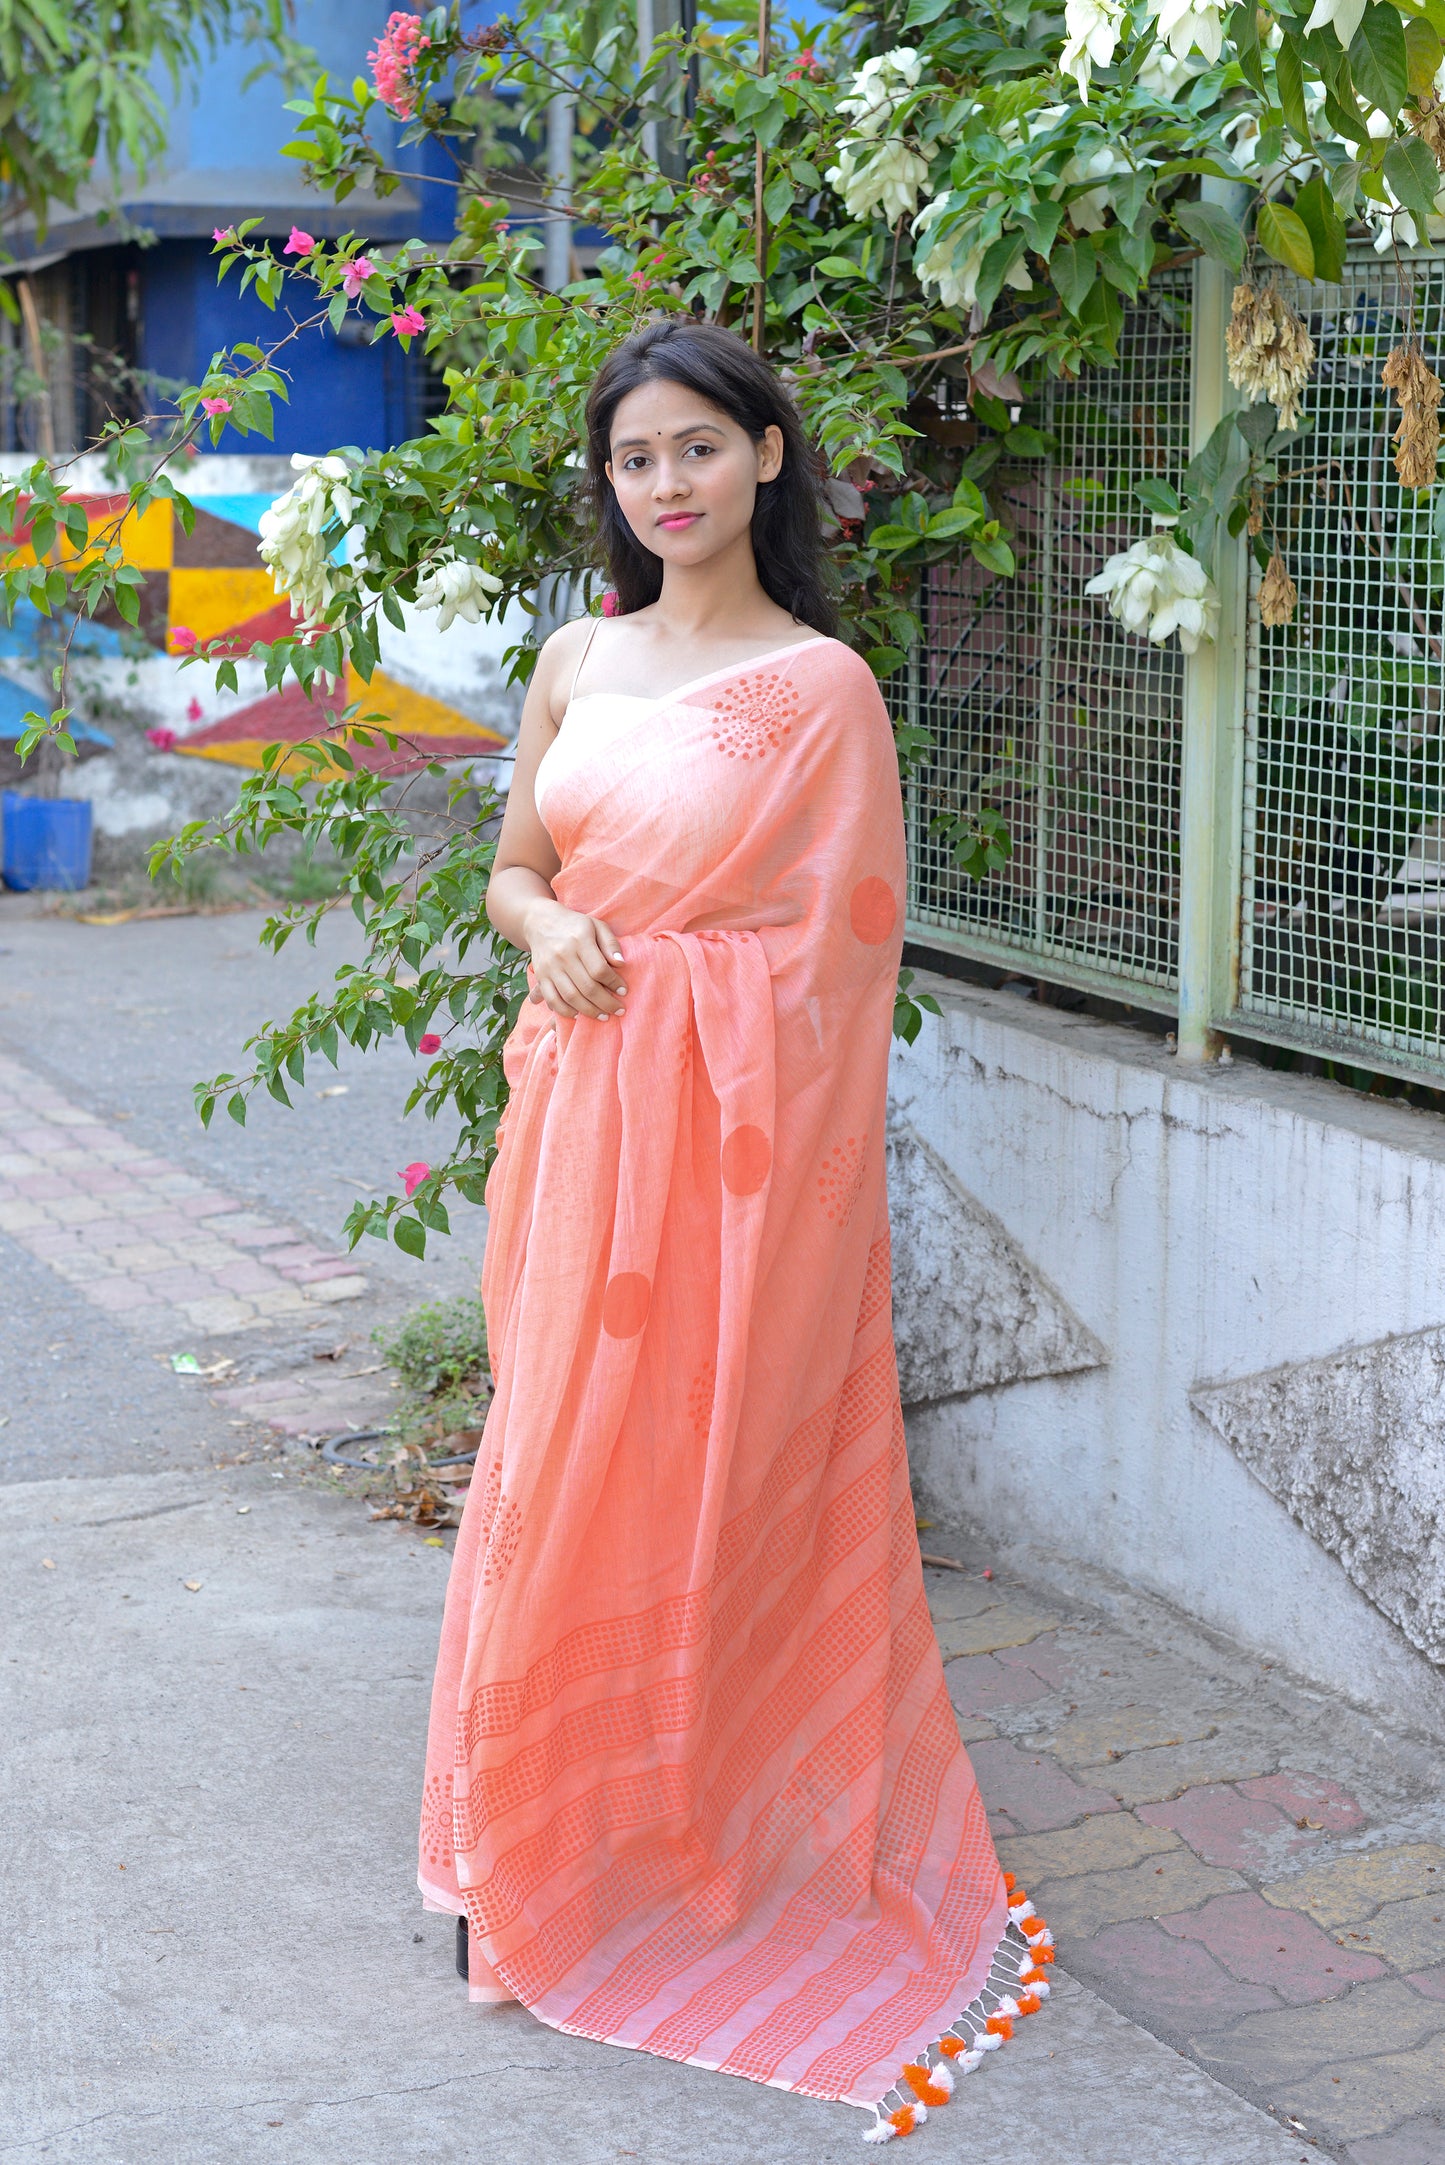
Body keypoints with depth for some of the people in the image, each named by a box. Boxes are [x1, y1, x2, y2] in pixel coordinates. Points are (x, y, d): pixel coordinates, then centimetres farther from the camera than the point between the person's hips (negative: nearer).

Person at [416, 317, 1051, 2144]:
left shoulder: (822, 685, -4)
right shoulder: (574, 661, 11)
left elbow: (838, 942, -4)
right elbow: (513, 865, 19)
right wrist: (545, 924, -3)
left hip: (743, 1115, -4)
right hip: (583, 1102, 5)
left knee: (718, 1468, 0)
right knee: (565, 1465, 6)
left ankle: (725, 1848, 17)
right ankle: (555, 1869, 20)